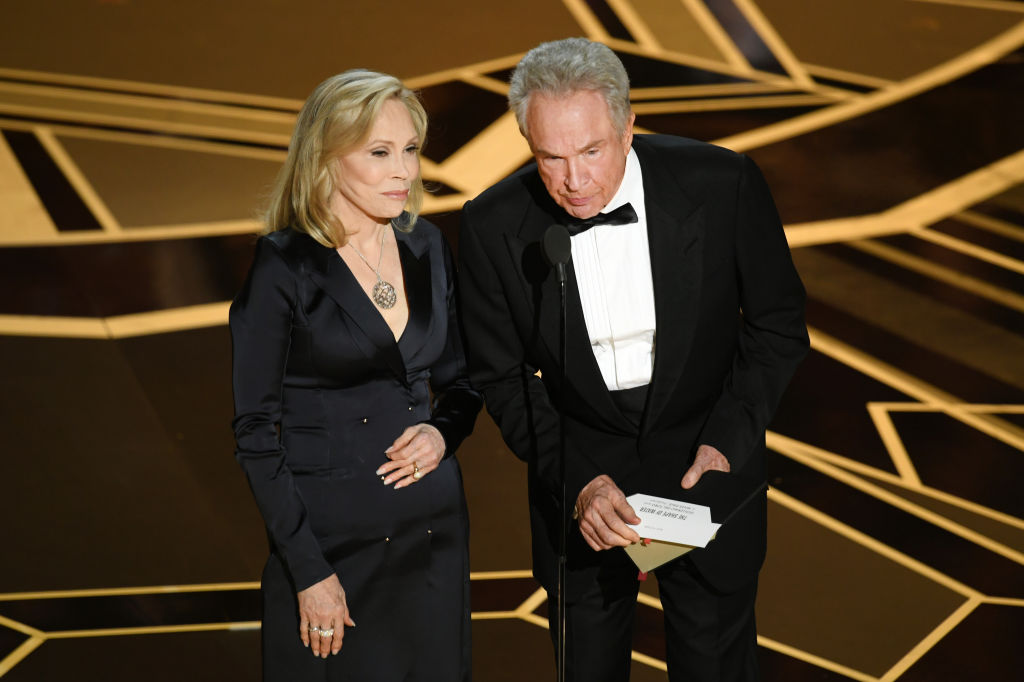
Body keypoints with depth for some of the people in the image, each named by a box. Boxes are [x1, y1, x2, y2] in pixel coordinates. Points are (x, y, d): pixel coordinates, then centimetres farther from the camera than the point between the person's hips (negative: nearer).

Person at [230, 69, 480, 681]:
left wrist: (443, 432, -8)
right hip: (332, 535, -5)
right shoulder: (284, 268, -11)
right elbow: (256, 433, -10)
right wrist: (309, 573, -13)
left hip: (434, 528, 5)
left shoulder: (426, 248, 5)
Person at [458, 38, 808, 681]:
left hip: (709, 461, 0)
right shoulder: (494, 225, -16)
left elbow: (778, 326, -5)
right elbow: (503, 377, -5)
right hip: (579, 472, 1)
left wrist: (727, 442, -16)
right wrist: (576, 482, -18)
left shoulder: (722, 183, -19)